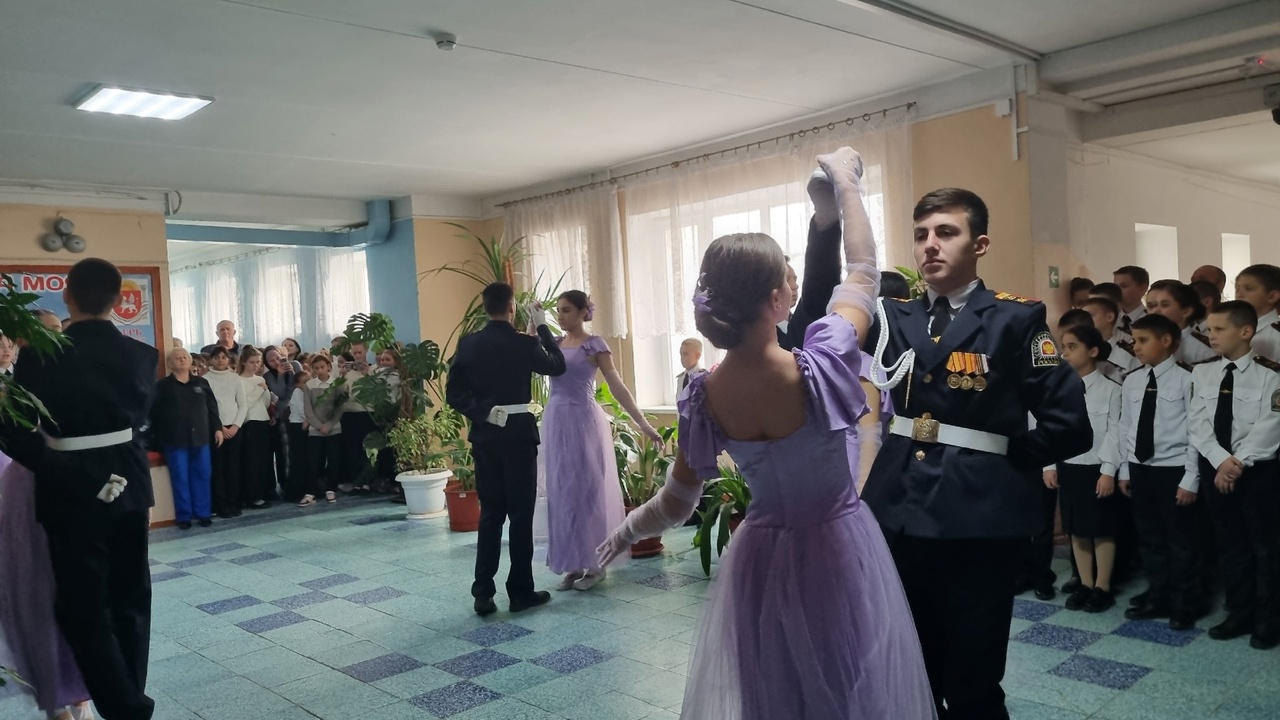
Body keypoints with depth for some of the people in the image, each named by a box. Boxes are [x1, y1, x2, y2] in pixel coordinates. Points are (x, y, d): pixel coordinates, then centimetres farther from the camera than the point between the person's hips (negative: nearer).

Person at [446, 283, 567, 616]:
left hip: (484, 436, 4)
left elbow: (454, 393, -2)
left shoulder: (467, 344, 1)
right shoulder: (524, 343, -10)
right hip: (518, 436, -4)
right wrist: (542, 327, 12)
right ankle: (521, 591, 12)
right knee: (521, 515, 5)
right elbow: (558, 366, 8)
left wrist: (482, 413, -5)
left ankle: (483, 593, 11)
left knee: (490, 514, 11)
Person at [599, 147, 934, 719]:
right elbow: (864, 272, -8)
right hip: (840, 552, -3)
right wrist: (845, 182, 5)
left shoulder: (703, 397, -14)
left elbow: (677, 505, -3)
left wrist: (627, 530, 18)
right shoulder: (819, 369, -26)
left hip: (762, 559, 3)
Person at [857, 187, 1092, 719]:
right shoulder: (895, 318, 9)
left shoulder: (1015, 319, -4)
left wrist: (999, 460, 1)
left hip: (977, 523, -4)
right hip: (900, 516, 4)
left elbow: (1068, 427, -9)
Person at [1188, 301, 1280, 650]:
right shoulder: (1202, 373, 3)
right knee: (1229, 542, 12)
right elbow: (1198, 424, -2)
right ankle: (1239, 613, 24)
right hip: (1214, 468, 4)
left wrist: (1239, 462, -19)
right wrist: (1221, 460, -14)